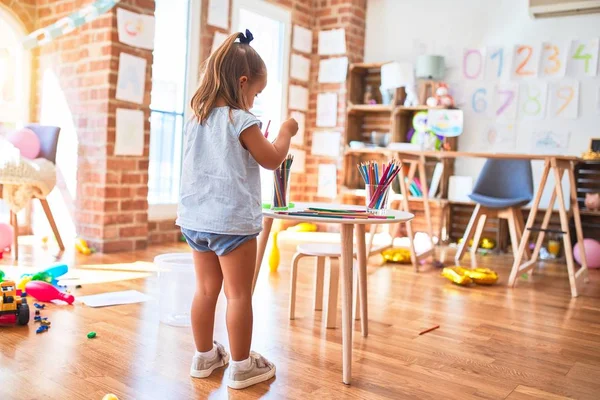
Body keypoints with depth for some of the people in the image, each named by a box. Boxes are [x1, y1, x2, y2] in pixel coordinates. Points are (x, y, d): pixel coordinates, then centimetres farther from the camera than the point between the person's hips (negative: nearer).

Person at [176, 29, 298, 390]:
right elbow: (272, 160, -4)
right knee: (239, 294, 3)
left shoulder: (197, 120, 10)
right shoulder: (241, 120, -12)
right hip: (232, 221, -8)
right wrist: (286, 132, 10)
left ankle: (205, 356, 29)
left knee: (206, 290, 17)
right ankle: (241, 366, 13)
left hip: (196, 219, 8)